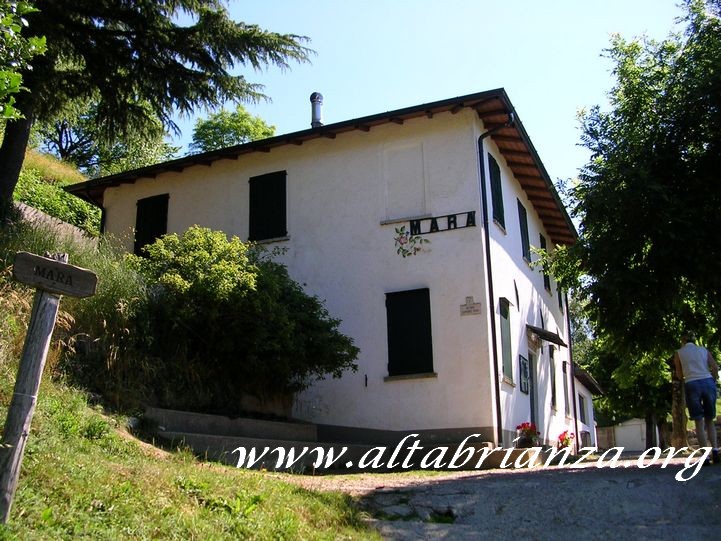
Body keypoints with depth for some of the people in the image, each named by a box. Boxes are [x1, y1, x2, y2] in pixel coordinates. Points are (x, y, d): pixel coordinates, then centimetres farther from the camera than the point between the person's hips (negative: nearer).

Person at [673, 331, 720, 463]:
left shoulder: (679, 353, 12)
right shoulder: (703, 350, 17)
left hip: (692, 385, -2)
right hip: (708, 382, 2)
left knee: (699, 422, 3)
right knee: (709, 420, 13)